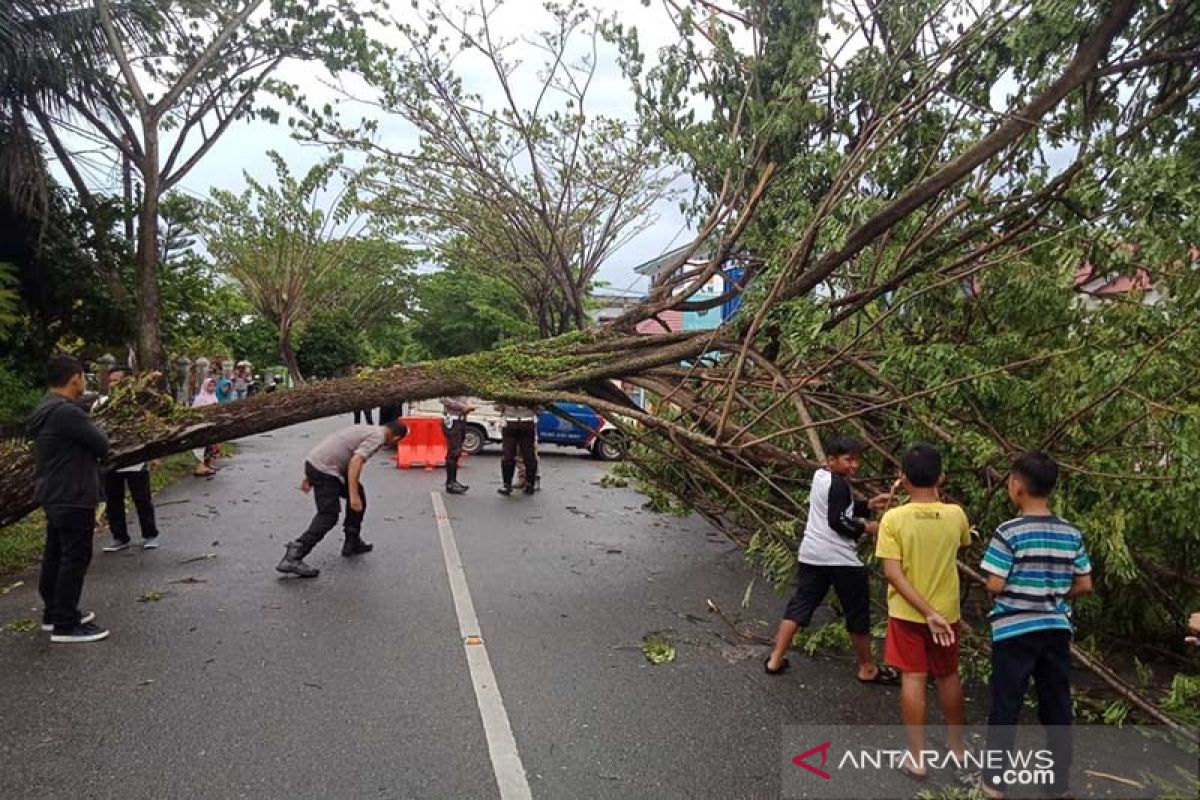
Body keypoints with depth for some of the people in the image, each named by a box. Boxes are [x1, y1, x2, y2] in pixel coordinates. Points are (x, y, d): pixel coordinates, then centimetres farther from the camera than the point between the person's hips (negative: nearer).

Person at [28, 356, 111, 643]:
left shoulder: (45, 410, 12)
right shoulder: (67, 412, -22)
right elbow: (102, 445, -18)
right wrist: (94, 431, 0)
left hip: (54, 495, 11)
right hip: (72, 498, -10)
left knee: (55, 555, 18)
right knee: (75, 558, -4)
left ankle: (54, 612, 29)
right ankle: (65, 625, 2)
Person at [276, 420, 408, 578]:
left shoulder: (365, 429, 21)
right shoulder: (377, 437, -7)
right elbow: (355, 461, -22)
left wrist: (309, 477, 25)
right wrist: (353, 496, -24)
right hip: (324, 469, -10)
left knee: (359, 494, 19)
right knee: (328, 516, -8)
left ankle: (352, 543, 26)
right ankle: (293, 558, -13)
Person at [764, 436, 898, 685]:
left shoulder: (820, 476, 13)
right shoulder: (838, 483, -15)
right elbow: (838, 521, -20)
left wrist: (869, 505, 10)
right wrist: (868, 528, -10)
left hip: (811, 554, 8)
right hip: (839, 557, -8)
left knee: (800, 604, 12)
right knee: (857, 612, 8)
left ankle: (776, 660, 12)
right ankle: (867, 668, 22)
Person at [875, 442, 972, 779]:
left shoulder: (893, 519, -17)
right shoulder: (956, 515, -10)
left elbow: (892, 573, -21)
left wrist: (927, 612, -17)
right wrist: (936, 500, 15)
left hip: (907, 612, -3)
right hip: (947, 611, 3)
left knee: (912, 680, 6)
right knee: (948, 677, 20)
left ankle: (916, 758, 15)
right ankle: (958, 747, 37)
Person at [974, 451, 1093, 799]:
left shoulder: (1009, 532, -17)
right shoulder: (1072, 534, 0)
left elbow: (994, 586, -17)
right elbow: (1084, 585, 5)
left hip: (1014, 630, -5)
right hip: (1056, 629, 5)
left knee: (1006, 706, 6)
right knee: (1057, 705, 16)